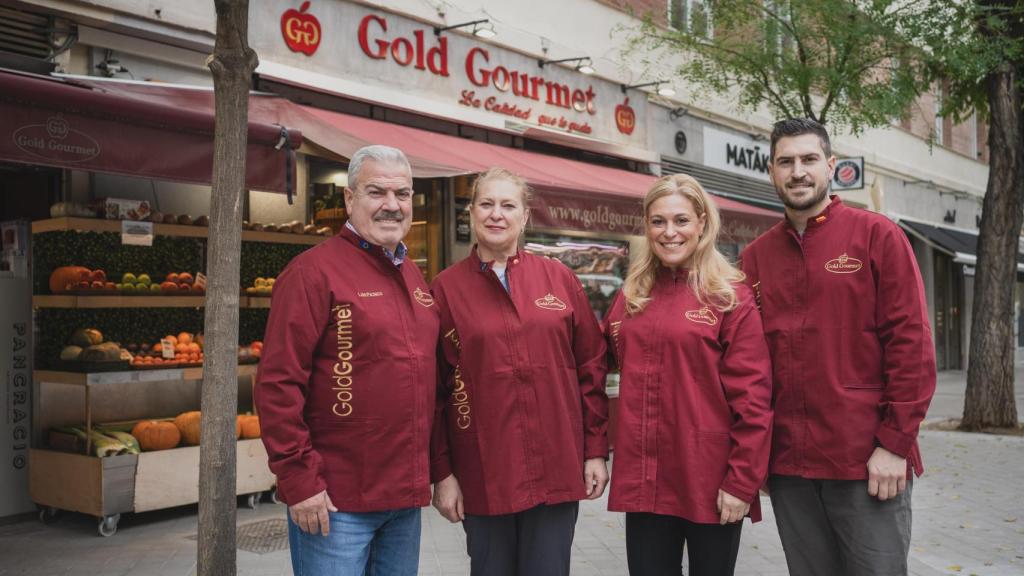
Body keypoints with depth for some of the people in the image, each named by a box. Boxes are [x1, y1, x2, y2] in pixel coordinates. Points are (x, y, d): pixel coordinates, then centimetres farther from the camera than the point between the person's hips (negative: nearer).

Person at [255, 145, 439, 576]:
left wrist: (438, 469, 15)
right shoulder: (314, 272, -11)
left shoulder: (413, 277, 12)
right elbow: (278, 385, -16)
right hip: (336, 500, -7)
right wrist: (300, 480, -17)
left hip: (407, 498, 7)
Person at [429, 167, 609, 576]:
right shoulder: (446, 289, 0)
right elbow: (433, 389, -1)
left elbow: (591, 367, 5)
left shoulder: (559, 278, 4)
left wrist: (596, 450, 2)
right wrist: (442, 472, -3)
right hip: (483, 474, -1)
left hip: (558, 468, 1)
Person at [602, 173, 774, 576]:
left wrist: (742, 480, -14)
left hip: (709, 482, -4)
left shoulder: (731, 297, -6)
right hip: (644, 479, 4)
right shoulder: (631, 297, 9)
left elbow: (752, 398, -10)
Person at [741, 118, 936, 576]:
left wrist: (895, 443, -11)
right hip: (788, 463, 4)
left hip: (867, 461, -3)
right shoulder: (756, 256, 9)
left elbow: (911, 344, -6)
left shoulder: (878, 236, -1)